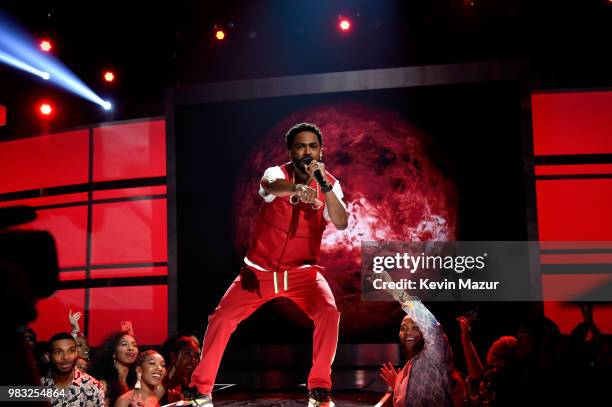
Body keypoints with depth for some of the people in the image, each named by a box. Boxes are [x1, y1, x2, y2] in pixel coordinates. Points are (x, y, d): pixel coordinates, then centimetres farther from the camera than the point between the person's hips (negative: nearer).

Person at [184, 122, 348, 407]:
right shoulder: (276, 173, -11)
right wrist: (297, 188, -61)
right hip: (260, 270, 0)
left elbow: (341, 224, -20)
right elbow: (274, 186, -38)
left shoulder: (330, 184, -4)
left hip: (302, 271, 1)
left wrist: (323, 184, -32)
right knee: (221, 318, -7)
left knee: (328, 313, -24)